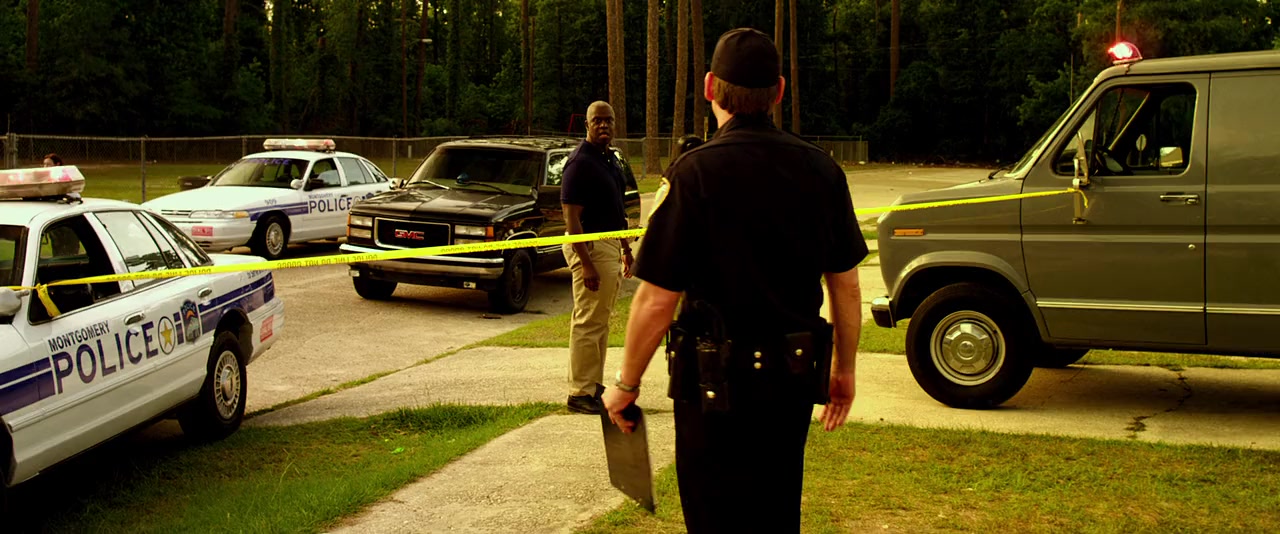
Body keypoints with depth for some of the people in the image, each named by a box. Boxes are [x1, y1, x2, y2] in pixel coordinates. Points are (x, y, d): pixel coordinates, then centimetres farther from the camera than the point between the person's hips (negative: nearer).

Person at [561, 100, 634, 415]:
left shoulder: (611, 159, 14)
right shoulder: (580, 162, -15)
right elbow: (571, 218, -19)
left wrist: (626, 249, 21)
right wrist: (586, 264, -24)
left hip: (611, 247, 10)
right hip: (590, 247, -10)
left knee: (601, 321, 14)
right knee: (588, 323, -6)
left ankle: (595, 387, 23)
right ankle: (580, 394, -1)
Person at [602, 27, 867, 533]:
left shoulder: (696, 172, -16)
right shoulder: (821, 168, 1)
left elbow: (657, 300, -16)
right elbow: (846, 286, 7)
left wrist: (625, 384, -3)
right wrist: (844, 368, 20)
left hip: (718, 384, -5)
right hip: (794, 380, 5)